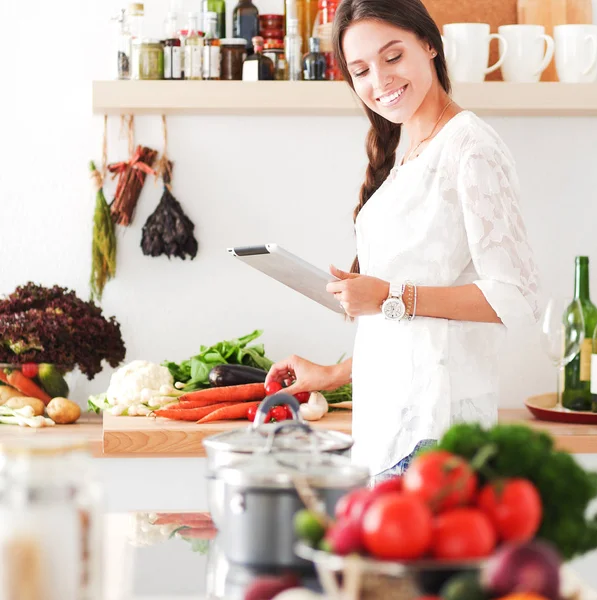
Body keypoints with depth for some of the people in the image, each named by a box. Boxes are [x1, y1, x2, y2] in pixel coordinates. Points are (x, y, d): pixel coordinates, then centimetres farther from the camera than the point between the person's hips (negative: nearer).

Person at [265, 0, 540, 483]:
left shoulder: (472, 148, -8)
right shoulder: (404, 154, 18)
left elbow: (516, 298, -14)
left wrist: (392, 298, -15)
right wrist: (335, 375, 26)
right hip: (388, 415, 8)